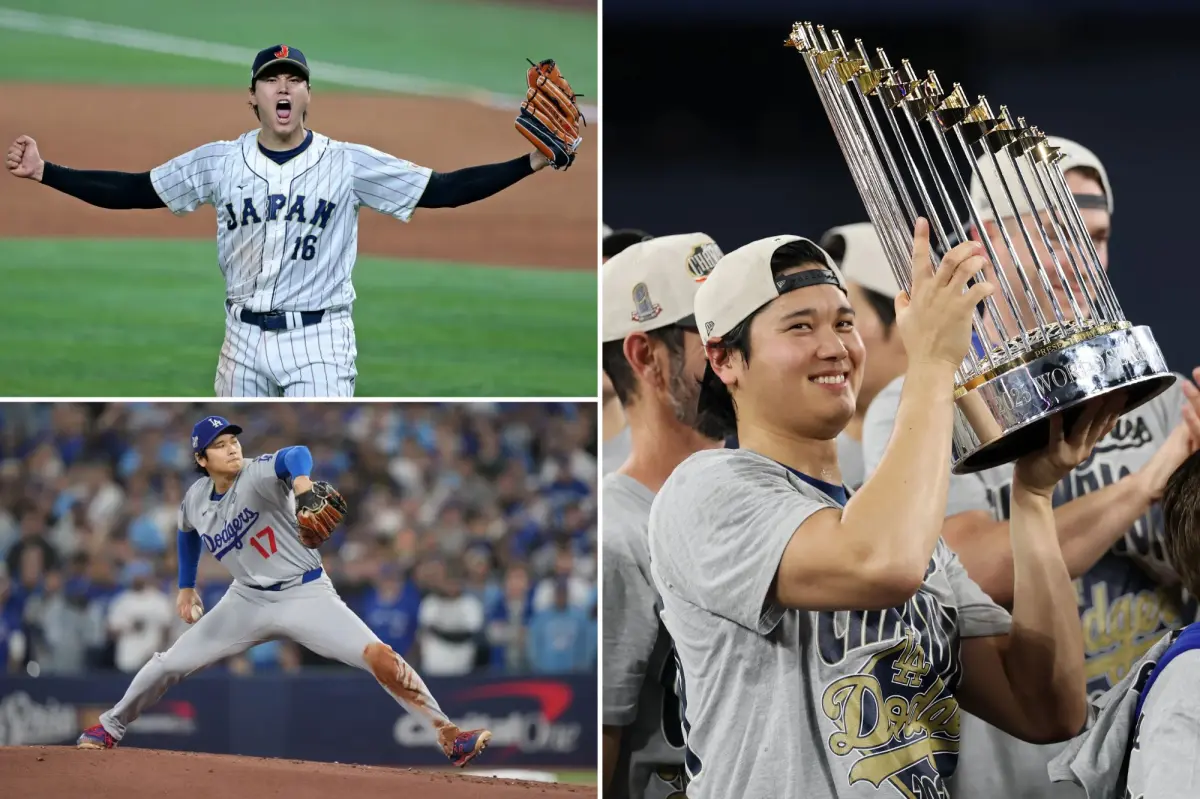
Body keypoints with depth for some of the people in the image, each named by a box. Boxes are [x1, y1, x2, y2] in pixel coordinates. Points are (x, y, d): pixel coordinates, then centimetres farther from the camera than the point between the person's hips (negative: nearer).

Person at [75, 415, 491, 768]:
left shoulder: (257, 475, -21)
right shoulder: (195, 499, -3)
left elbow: (294, 456, -45)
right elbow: (188, 534, 23)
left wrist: (302, 487, -67)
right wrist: (186, 587, 24)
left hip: (307, 595, -5)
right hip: (248, 600, 5)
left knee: (378, 657, -22)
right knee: (171, 662, 7)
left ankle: (448, 736, -19)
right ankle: (110, 727, 30)